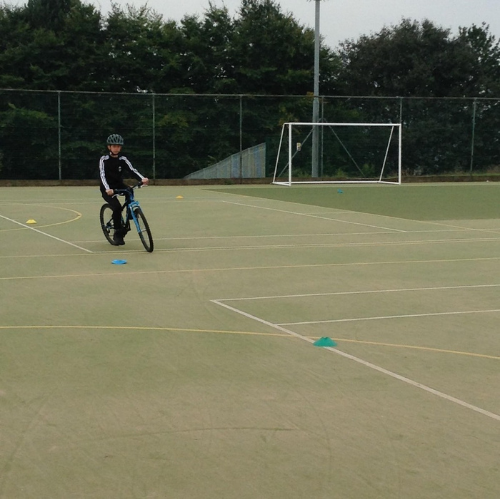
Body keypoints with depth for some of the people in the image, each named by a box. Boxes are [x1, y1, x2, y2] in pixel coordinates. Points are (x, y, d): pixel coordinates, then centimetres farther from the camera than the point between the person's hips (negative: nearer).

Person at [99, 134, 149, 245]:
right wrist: (107, 189, -39)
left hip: (119, 185, 4)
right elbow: (102, 175, -22)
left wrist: (142, 179, -35)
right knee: (117, 207, -26)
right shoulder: (104, 159, -10)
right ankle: (118, 234, -11)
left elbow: (132, 170, -15)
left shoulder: (123, 159, -2)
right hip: (107, 189, -4)